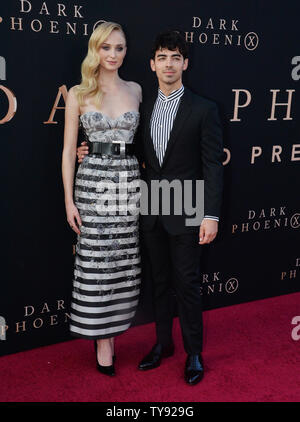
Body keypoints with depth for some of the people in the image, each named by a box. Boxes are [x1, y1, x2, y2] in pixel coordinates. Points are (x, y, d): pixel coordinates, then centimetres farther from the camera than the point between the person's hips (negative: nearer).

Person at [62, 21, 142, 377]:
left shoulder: (135, 90, 10)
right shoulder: (78, 94, 2)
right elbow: (68, 150, 1)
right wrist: (69, 200, -4)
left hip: (130, 181, 3)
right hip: (94, 181, -3)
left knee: (123, 261, 6)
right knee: (97, 261, 1)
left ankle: (112, 325, 25)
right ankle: (102, 339, 14)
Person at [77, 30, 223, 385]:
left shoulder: (203, 109, -6)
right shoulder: (144, 109, 9)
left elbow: (212, 166, -9)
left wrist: (211, 215, -15)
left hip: (185, 212, -4)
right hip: (152, 210, 5)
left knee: (187, 283, 4)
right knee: (160, 281, 16)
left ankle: (193, 353, 22)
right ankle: (163, 343, 33)